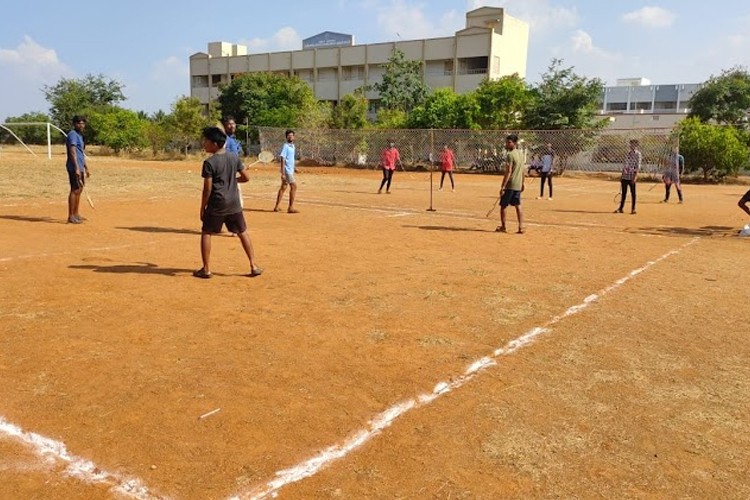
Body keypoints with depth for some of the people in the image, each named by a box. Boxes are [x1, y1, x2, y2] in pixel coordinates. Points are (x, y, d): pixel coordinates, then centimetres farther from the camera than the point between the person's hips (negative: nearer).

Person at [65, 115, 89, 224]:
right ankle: (71, 216, -7)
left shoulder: (80, 135, 20)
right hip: (74, 167, -10)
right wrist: (76, 168, -26)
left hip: (80, 167, 10)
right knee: (75, 190, -9)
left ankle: (76, 214, 24)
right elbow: (72, 152, -19)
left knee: (79, 189, 15)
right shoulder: (72, 134, -10)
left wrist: (86, 168, 26)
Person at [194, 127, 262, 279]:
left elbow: (207, 189, -12)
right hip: (234, 203, 4)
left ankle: (206, 269, 10)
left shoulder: (209, 163, -12)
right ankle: (254, 267, 13)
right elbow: (246, 177, 6)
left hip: (216, 205, -4)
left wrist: (202, 209, -2)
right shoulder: (234, 157, 2)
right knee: (243, 233, 13)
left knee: (206, 233, 11)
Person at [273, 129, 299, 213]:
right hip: (287, 170, -9)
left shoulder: (292, 146, 13)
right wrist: (283, 173, -21)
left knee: (283, 187, 10)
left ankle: (277, 207, 15)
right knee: (294, 186, -9)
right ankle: (291, 207, -5)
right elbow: (282, 159, -17)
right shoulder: (285, 146, -13)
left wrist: (294, 168, 18)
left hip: (290, 170, 9)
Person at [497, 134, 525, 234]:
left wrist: (502, 187, -20)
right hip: (518, 184, 8)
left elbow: (508, 172, -20)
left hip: (510, 184, -8)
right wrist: (522, 183, 27)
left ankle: (503, 227, 13)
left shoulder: (510, 155, -15)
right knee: (518, 206, 8)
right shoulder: (520, 154, 11)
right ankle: (521, 227, 2)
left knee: (503, 205, 5)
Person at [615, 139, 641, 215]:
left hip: (632, 176, -6)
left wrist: (635, 176, -21)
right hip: (625, 176, 6)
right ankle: (621, 208, 14)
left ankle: (633, 209, 6)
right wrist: (622, 175, 16)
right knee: (623, 192, 9)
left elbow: (638, 166, -13)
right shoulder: (628, 153, 14)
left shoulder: (638, 154, -6)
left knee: (633, 193, 0)